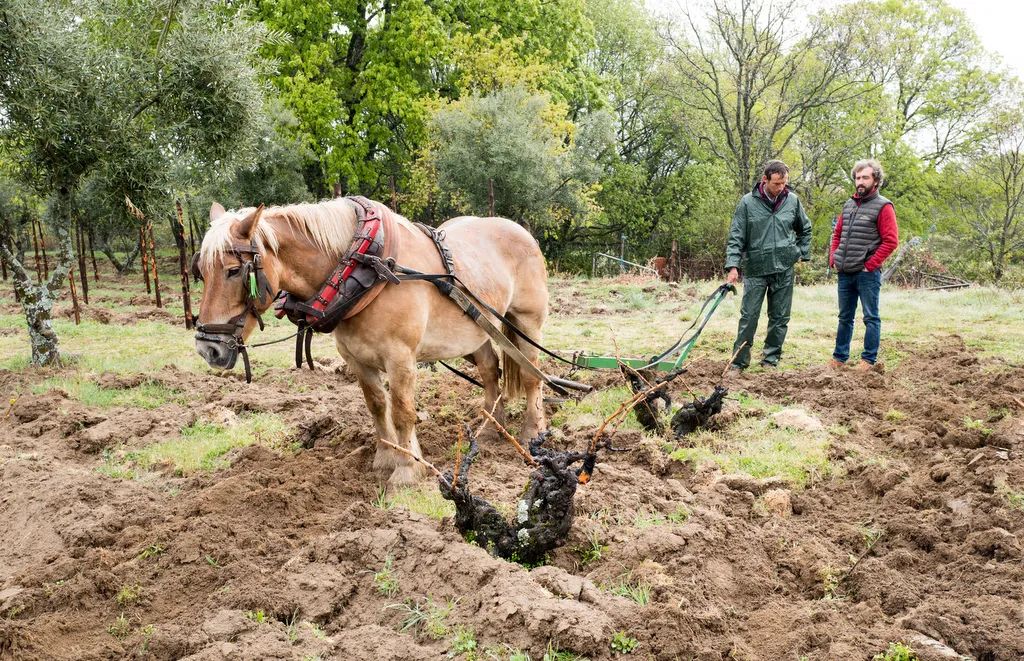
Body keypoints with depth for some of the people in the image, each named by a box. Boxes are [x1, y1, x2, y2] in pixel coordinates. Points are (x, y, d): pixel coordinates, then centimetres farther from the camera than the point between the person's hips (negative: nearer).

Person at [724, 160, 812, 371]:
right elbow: (736, 237, -6)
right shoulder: (748, 202, -7)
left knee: (780, 318, 8)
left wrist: (803, 254, 11)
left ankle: (771, 359, 19)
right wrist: (733, 266, -15)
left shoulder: (792, 200, 1)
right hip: (755, 269, -2)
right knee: (749, 316, -1)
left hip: (784, 269, 2)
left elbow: (805, 229, 18)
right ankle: (739, 361, 6)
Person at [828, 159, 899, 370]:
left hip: (867, 274, -7)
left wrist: (870, 265, -14)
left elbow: (891, 241, -13)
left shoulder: (883, 207, -7)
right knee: (845, 317, 15)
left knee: (871, 318, 2)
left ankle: (868, 360, 7)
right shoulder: (848, 205, 14)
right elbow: (837, 234, 21)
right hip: (845, 273, 7)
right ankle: (839, 358, 23)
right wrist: (833, 259, 9)